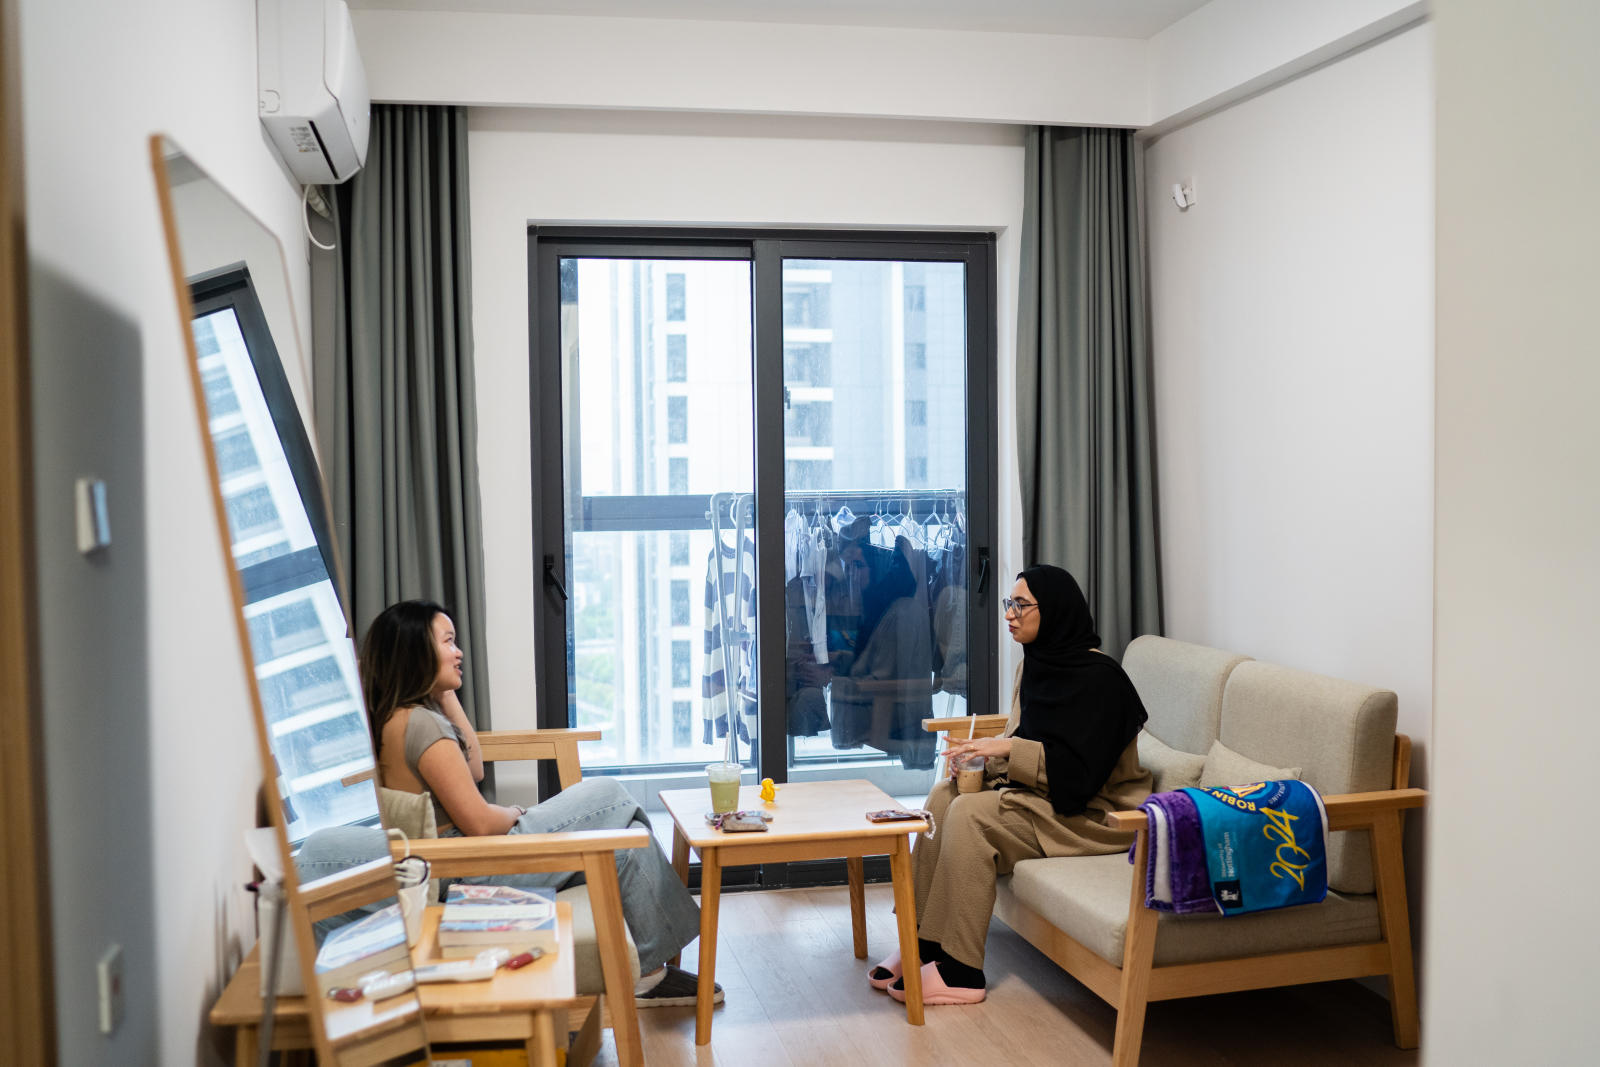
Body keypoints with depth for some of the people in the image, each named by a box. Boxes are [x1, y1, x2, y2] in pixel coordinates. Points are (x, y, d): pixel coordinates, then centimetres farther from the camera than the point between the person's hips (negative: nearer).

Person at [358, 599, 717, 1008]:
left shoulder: (399, 718, 9)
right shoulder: (422, 724, -22)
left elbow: (474, 771, 20)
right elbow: (480, 823, -22)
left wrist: (448, 697, 12)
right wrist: (516, 813, 0)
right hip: (474, 873, -10)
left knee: (630, 843, 7)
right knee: (608, 794, -1)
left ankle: (650, 973, 15)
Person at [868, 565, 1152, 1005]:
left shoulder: (1098, 677, -18)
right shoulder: (1037, 663, 9)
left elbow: (1082, 771, -23)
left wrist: (1007, 749, -24)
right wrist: (986, 754, -7)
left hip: (1094, 815, -9)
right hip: (1043, 794, 9)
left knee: (971, 814, -25)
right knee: (945, 794, -11)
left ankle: (960, 972, -20)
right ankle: (925, 943, -10)